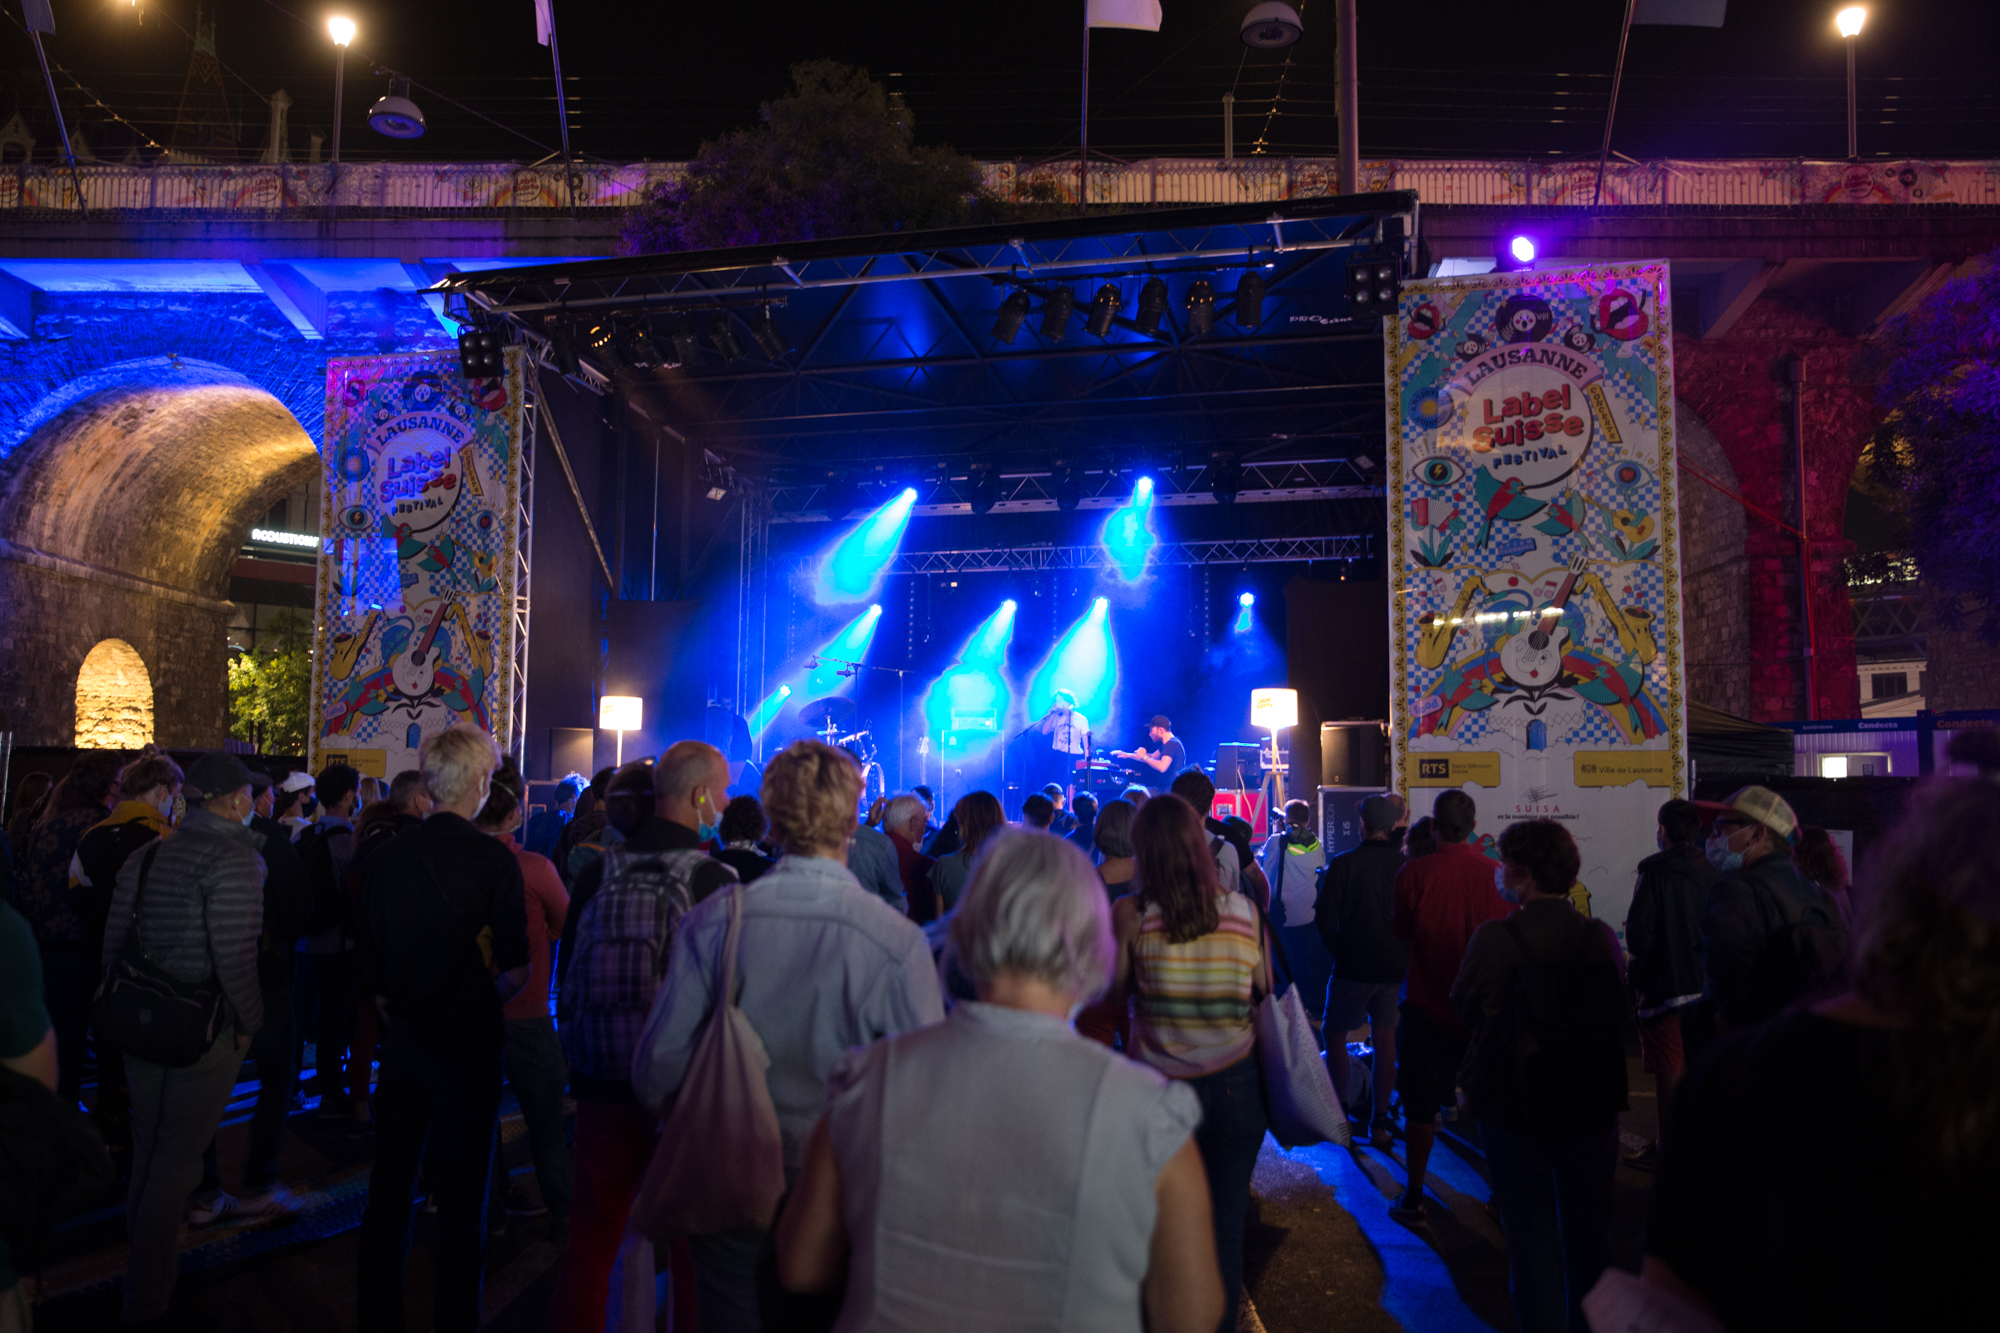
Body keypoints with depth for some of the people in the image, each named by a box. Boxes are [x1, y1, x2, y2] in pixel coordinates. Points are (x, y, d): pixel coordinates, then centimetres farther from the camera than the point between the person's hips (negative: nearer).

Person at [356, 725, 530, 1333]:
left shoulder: (387, 857, -2)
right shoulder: (495, 860, -16)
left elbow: (372, 966, 4)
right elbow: (514, 970, -16)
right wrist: (486, 999, 4)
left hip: (404, 1036, 5)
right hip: (469, 1039, -4)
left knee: (389, 1184, 17)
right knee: (462, 1192, 9)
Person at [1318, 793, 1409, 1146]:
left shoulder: (1343, 864, -13)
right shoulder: (1405, 865, -5)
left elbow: (1324, 918, -11)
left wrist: (1337, 951, 6)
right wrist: (1402, 952, 15)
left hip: (1352, 966, -3)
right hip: (1394, 967, 3)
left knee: (1335, 1035, 11)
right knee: (1385, 1040, 12)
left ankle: (1340, 1114, 11)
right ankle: (1378, 1121, 15)